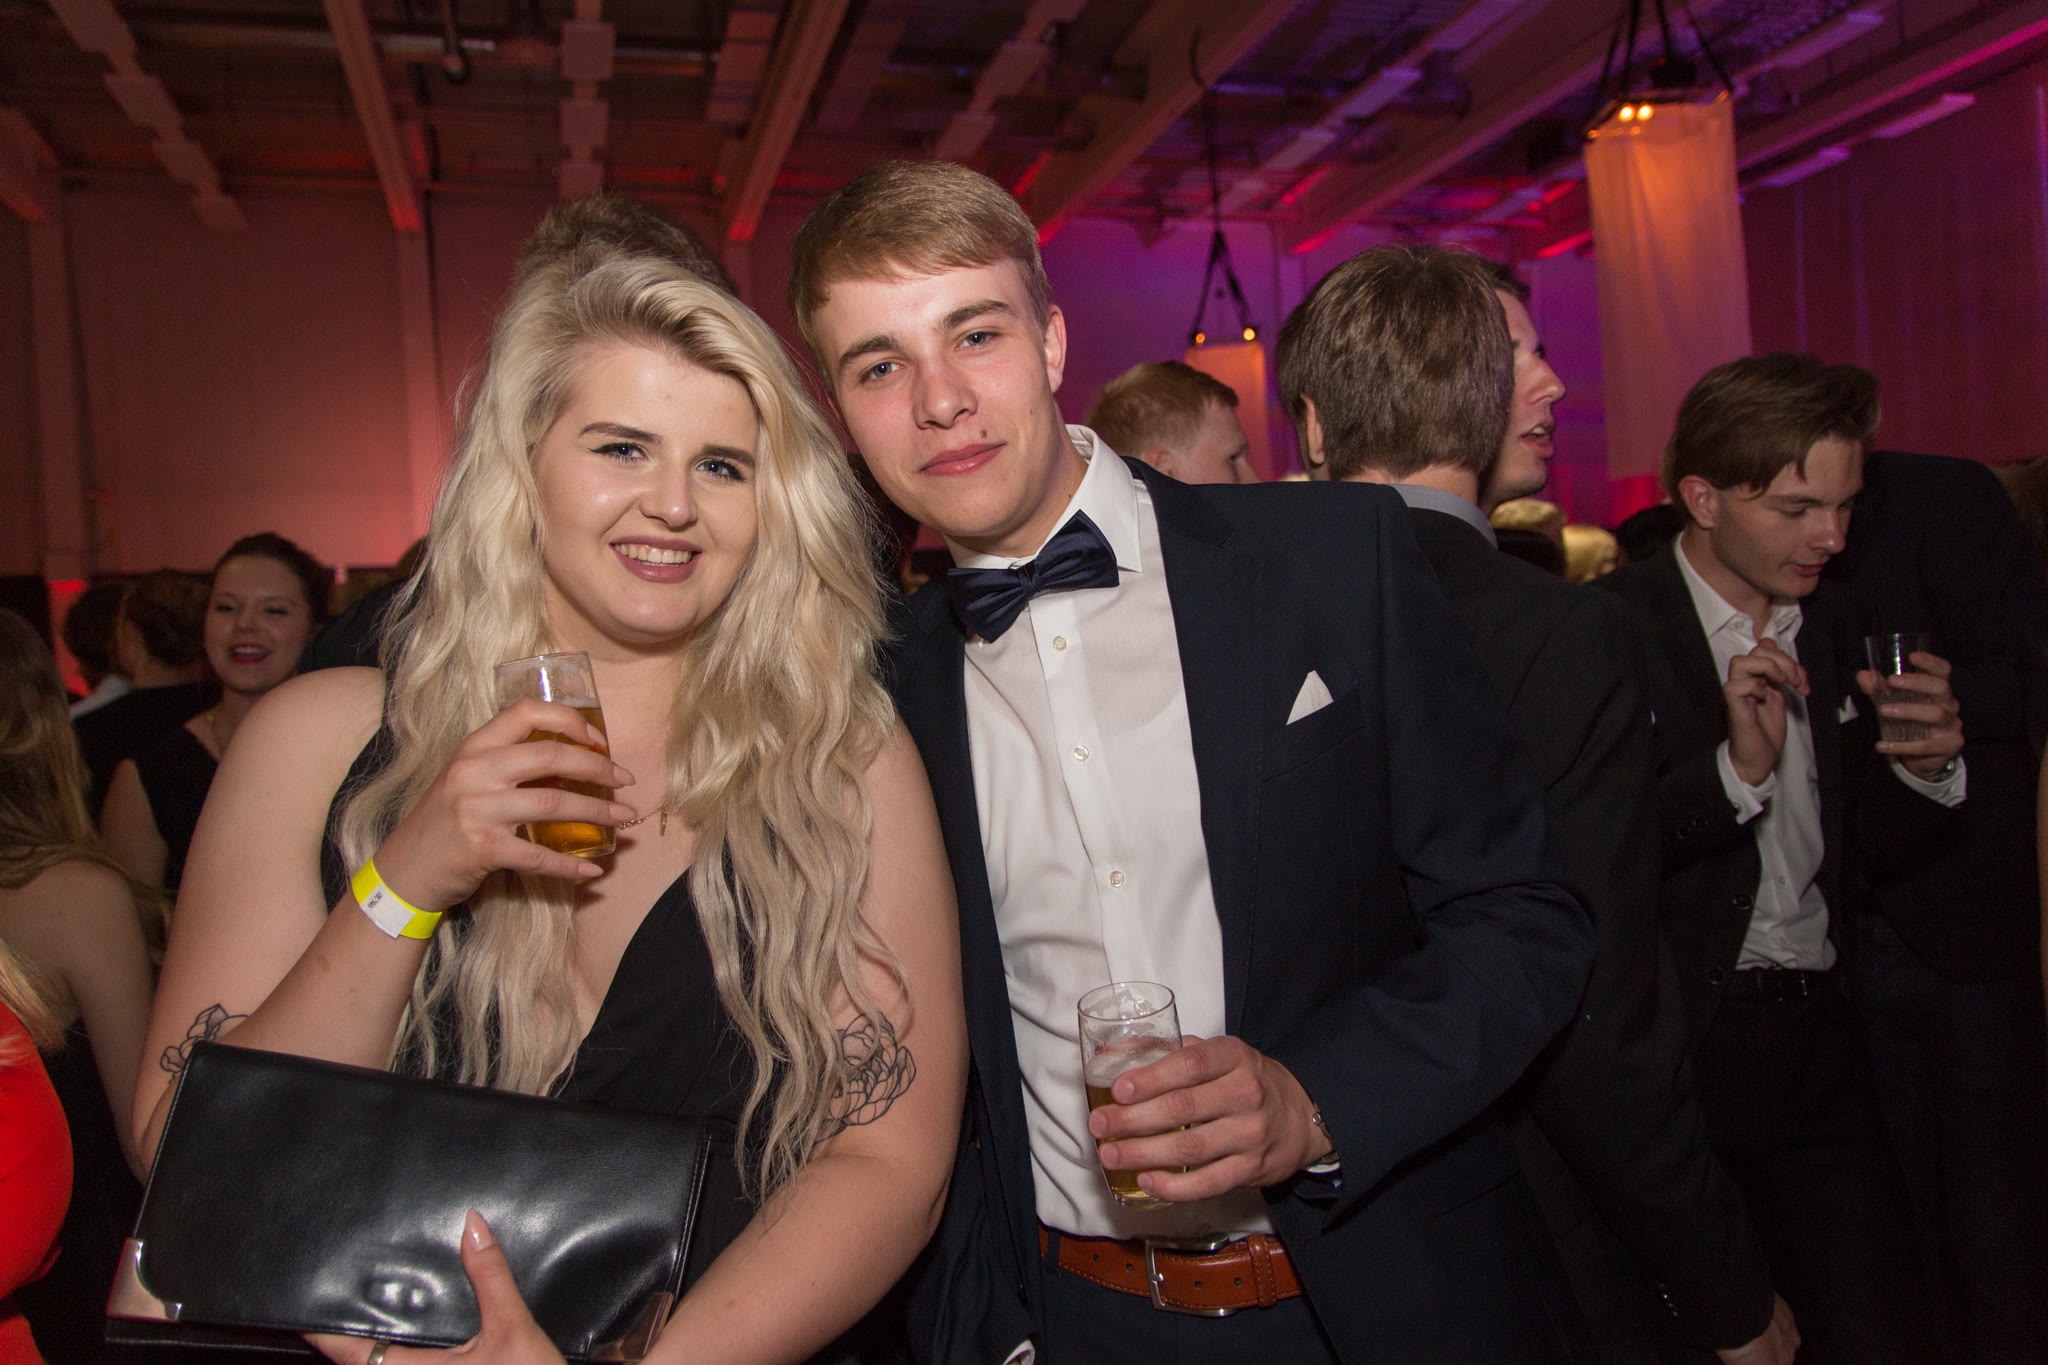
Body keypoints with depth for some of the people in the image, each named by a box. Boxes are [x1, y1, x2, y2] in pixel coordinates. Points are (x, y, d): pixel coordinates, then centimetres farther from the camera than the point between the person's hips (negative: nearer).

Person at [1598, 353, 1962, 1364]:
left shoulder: (1832, 626, 9)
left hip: (1816, 1040, 6)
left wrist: (1925, 770, -4)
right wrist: (1738, 770, -26)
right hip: (1677, 1048, -6)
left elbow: (1850, 845, 14)